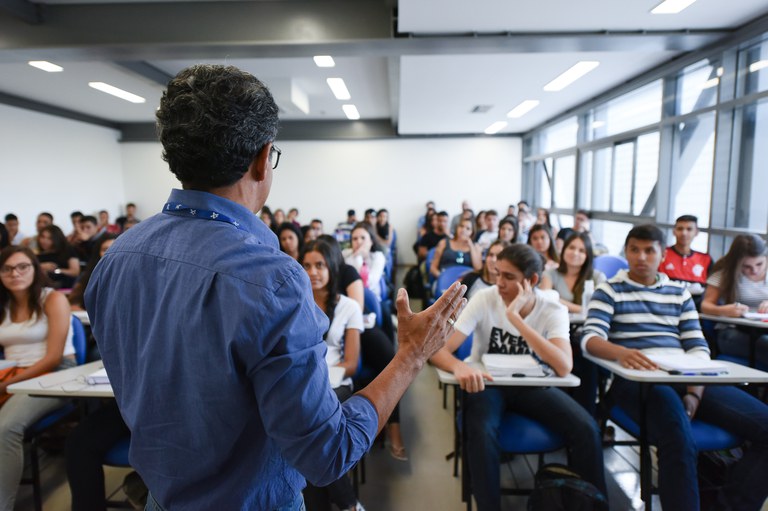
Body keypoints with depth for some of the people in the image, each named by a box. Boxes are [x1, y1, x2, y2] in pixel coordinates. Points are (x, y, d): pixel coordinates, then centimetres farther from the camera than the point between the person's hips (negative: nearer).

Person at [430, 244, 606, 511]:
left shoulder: (554, 310, -13)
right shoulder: (484, 299, -16)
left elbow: (563, 368, -31)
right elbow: (439, 349, -22)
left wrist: (514, 317, -34)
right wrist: (460, 367, -46)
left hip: (532, 386, 2)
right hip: (488, 383, -1)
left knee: (586, 429, -20)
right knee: (481, 432, -33)